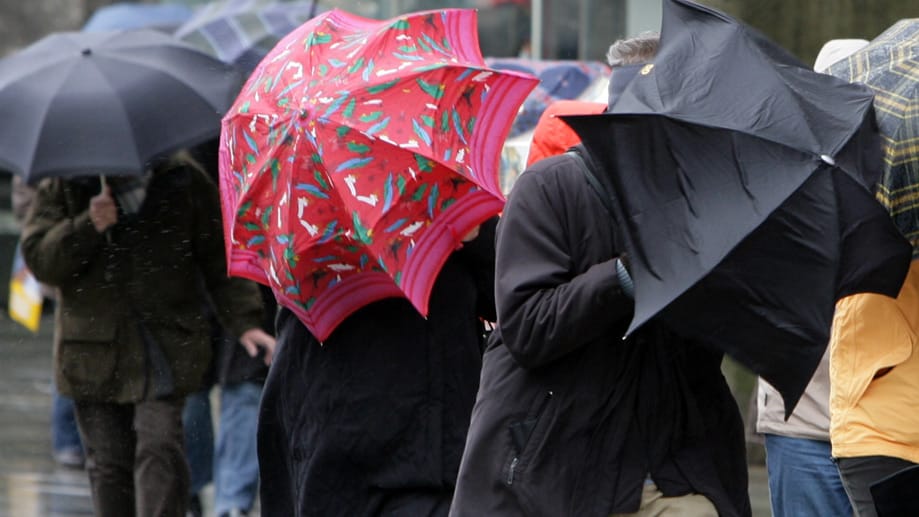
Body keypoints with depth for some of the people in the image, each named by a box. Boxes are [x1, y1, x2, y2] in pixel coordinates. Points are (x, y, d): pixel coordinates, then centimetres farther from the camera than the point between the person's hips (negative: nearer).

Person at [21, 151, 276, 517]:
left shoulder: (184, 183, 3)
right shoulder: (64, 186, 5)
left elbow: (220, 262, 5)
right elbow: (38, 258, -3)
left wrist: (245, 322, -8)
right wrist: (88, 226, -18)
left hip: (166, 348, -2)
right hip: (95, 351, 2)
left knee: (159, 448, -15)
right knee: (108, 460, 5)